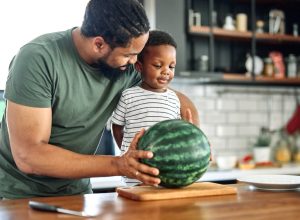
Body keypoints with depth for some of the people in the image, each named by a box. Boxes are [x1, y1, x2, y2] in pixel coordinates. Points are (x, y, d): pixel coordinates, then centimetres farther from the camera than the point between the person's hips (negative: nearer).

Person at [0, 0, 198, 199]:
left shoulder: (127, 69, -6)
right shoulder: (38, 59, -21)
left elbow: (179, 100, 9)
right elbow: (28, 156, -24)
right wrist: (118, 165, -27)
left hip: (76, 190, 4)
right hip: (18, 195, -3)